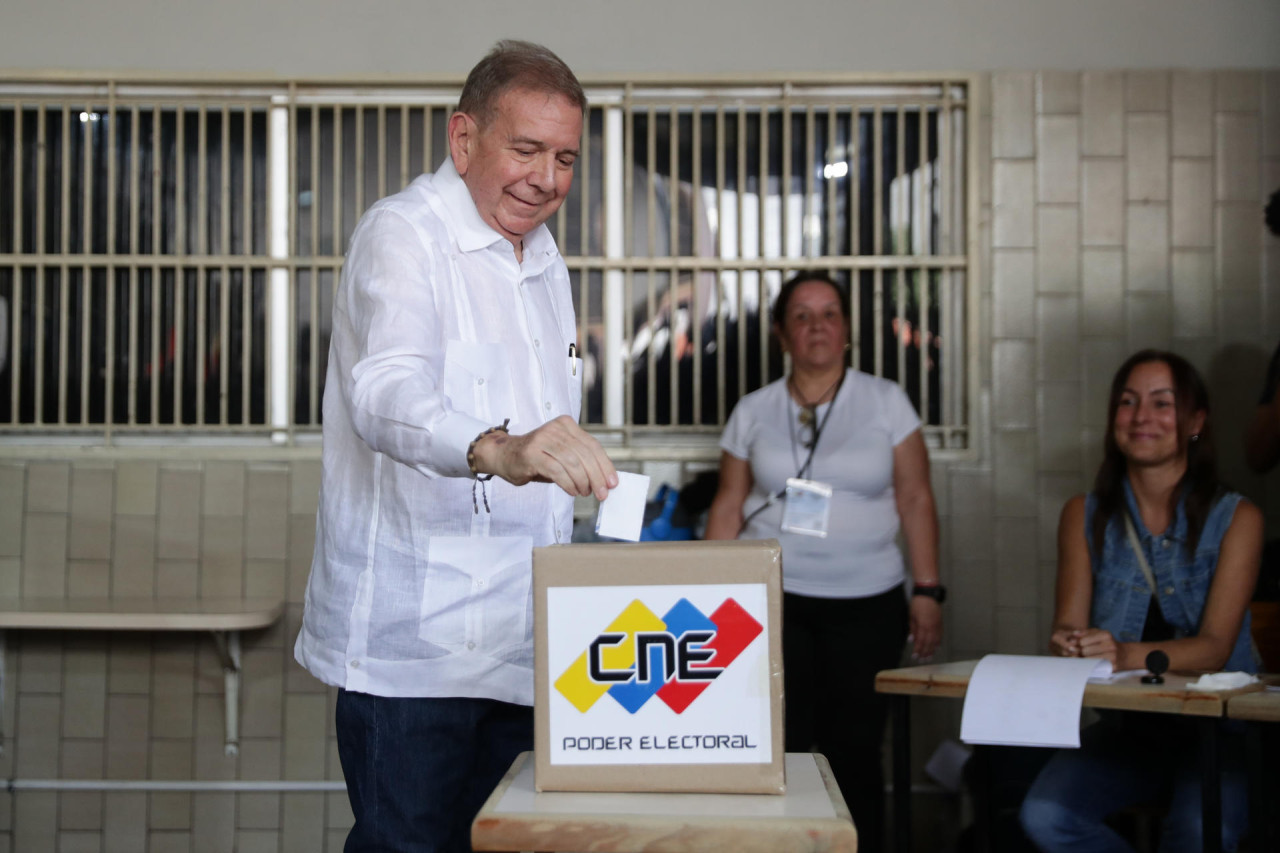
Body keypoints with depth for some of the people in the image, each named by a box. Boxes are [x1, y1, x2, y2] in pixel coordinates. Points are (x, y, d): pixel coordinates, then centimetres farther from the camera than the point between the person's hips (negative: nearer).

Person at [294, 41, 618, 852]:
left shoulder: (543, 262, 18)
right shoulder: (403, 233, -9)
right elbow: (387, 393, -30)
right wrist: (497, 448, -47)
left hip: (516, 637, 8)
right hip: (413, 639, -8)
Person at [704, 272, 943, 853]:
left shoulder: (885, 401, 6)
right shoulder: (752, 412, 8)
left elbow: (915, 500, 5)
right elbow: (728, 506, 10)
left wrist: (928, 590, -1)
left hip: (866, 603, 0)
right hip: (773, 599, 0)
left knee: (855, 750, 0)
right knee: (781, 747, -7)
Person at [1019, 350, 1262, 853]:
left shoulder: (1235, 518, -2)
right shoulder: (1084, 515, 7)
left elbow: (1215, 646, -12)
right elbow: (1068, 623, 1)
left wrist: (1128, 654, -32)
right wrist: (1069, 644, -26)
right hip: (1125, 727, 3)